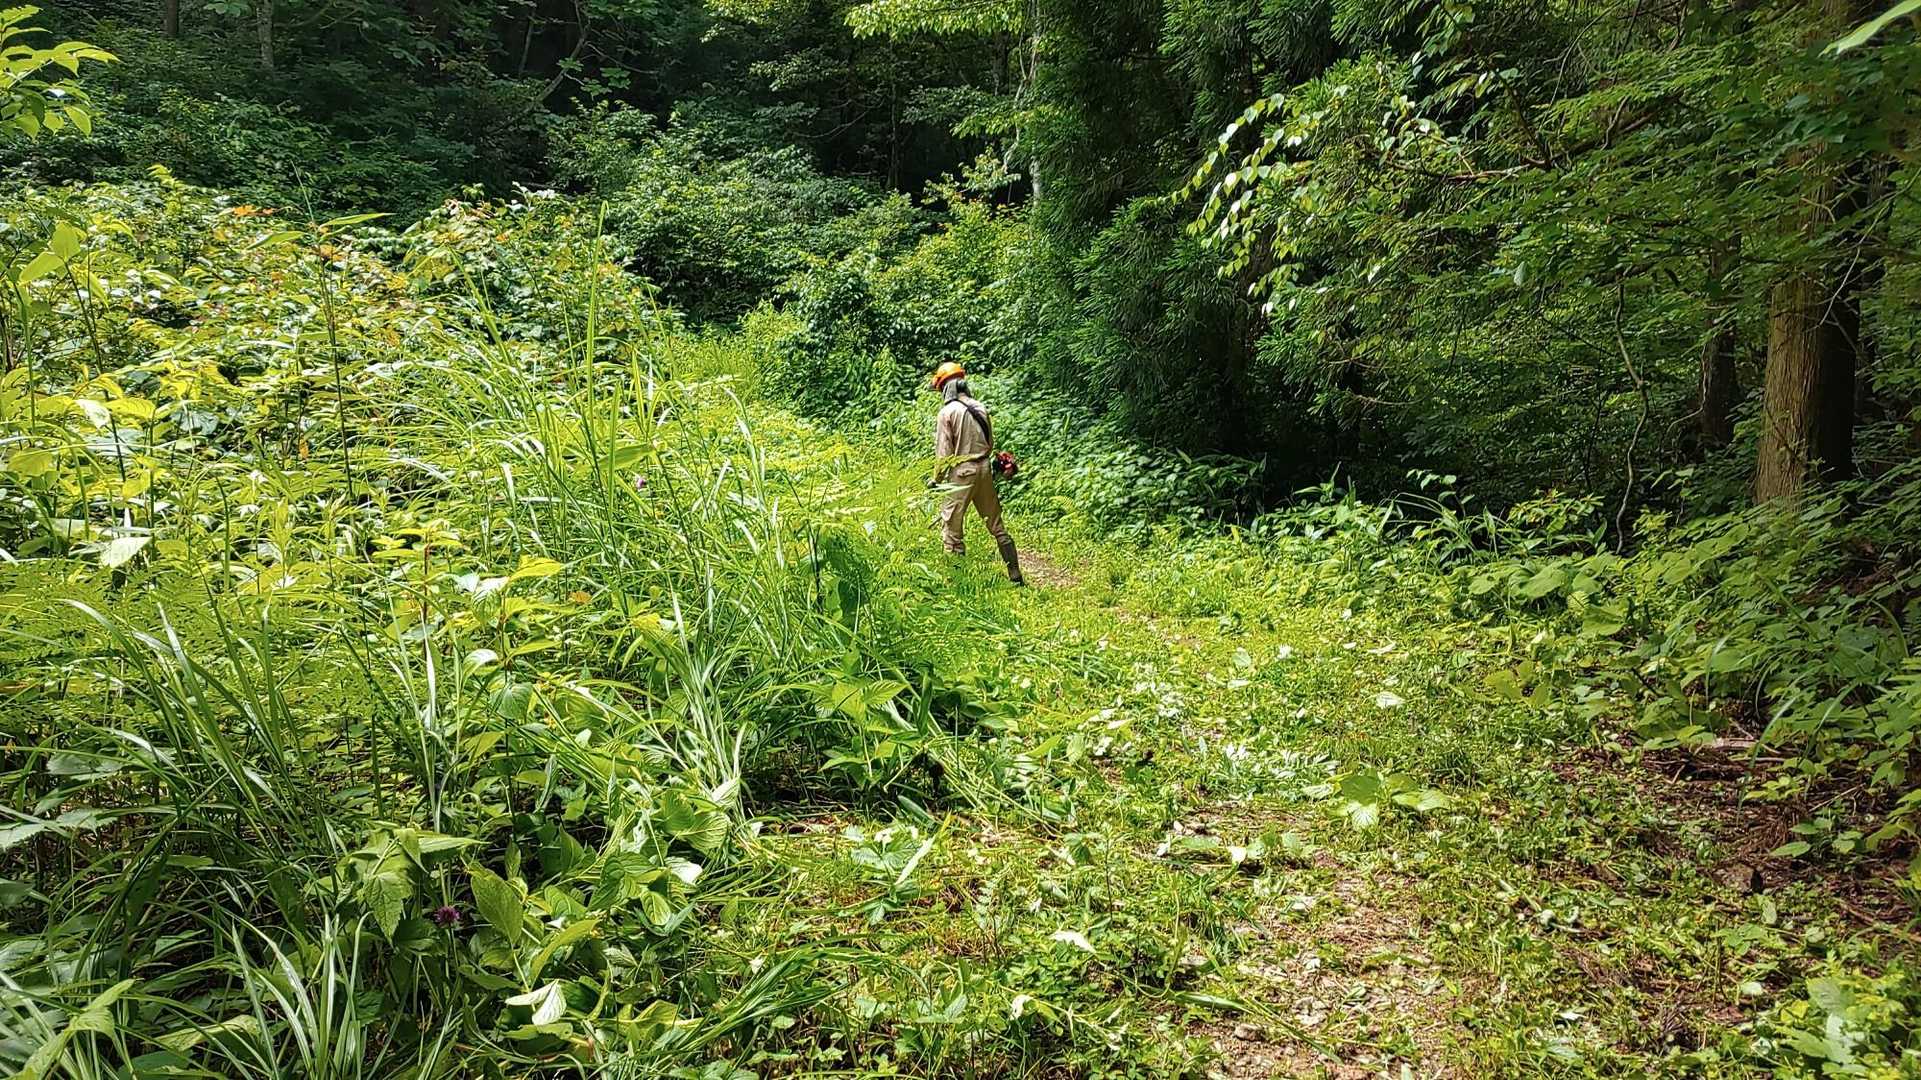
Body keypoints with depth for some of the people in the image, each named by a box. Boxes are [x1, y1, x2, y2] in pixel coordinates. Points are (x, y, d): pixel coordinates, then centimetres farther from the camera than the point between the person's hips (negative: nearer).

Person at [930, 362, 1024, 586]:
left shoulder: (947, 412, -10)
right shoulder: (980, 408, 6)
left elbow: (943, 452, -11)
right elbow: (990, 443, 12)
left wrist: (937, 479, 1)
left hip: (961, 472, -6)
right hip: (985, 468, 6)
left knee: (951, 528, 3)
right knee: (996, 525, 15)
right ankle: (1016, 576, 19)